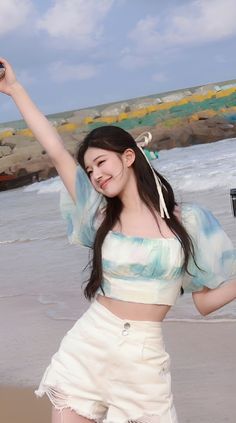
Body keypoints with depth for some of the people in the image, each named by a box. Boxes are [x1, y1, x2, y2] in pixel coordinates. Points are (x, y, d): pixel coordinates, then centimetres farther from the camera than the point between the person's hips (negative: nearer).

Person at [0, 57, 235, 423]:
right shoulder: (100, 215, 4)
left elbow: (205, 301, 4)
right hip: (88, 346, 2)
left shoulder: (186, 221, -1)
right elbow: (57, 152, 1)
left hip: (144, 357, -1)